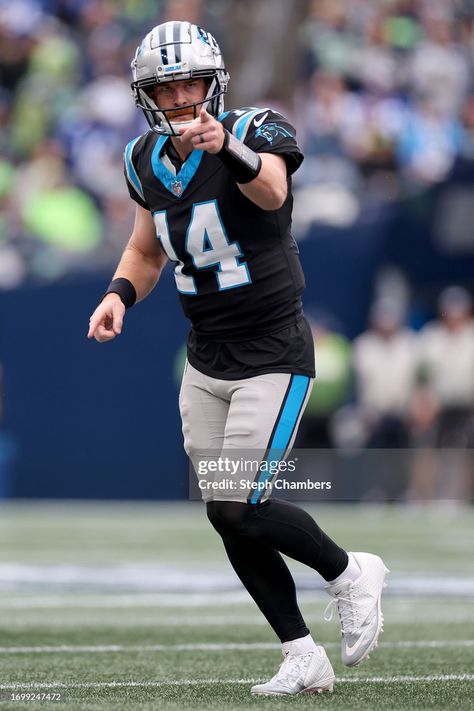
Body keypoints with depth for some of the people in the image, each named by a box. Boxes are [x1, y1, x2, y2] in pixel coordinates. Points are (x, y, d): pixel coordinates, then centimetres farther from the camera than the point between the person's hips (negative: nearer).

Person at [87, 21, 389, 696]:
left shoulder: (257, 131, -17)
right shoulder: (147, 161, 2)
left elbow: (270, 191, -41)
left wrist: (226, 147, -62)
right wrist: (119, 294, -3)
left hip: (274, 356, -7)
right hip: (206, 362, 7)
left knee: (240, 508, -14)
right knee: (227, 518, 6)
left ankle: (350, 573, 12)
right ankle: (303, 658, 17)